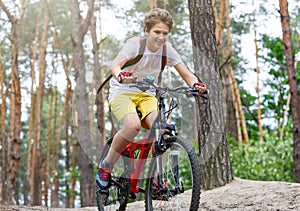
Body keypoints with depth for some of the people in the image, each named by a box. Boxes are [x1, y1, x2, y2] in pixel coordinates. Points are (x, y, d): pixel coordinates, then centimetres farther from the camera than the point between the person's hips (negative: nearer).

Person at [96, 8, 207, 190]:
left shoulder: (167, 49, -5)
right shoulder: (135, 44, -18)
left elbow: (187, 74, -7)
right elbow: (115, 64, -35)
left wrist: (196, 84, -31)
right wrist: (120, 76, -59)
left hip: (146, 95, 4)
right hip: (122, 93, -4)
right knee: (133, 125, -33)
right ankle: (106, 167, -12)